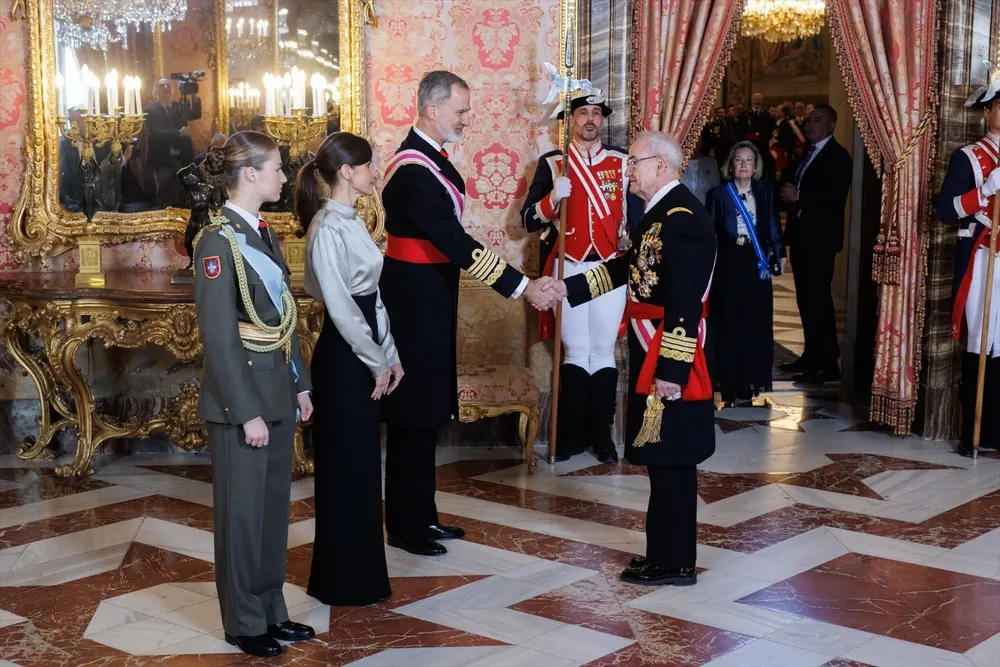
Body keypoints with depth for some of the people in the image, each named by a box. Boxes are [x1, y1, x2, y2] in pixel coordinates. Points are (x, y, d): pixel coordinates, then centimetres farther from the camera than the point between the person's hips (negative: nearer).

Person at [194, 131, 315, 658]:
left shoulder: (262, 233, 10)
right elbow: (218, 338, -18)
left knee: (274, 506, 15)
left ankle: (271, 610, 28)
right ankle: (244, 623, 20)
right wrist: (247, 413, -19)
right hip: (241, 399, -8)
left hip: (277, 394, 8)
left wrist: (300, 384, 12)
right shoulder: (218, 242, -16)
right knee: (243, 511, 5)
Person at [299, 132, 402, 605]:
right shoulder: (327, 228, -17)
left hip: (365, 354, 9)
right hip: (343, 357, -9)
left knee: (362, 463, 16)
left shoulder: (352, 222, 11)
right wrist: (376, 362, -14)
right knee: (345, 467, 1)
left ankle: (358, 573, 28)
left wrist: (389, 354, 12)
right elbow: (340, 307, -20)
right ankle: (344, 582, 14)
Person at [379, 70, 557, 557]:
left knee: (426, 411, 16)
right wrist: (521, 287, -26)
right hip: (413, 303, -10)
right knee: (412, 414, 0)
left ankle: (422, 515, 27)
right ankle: (405, 527, 13)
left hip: (430, 300, 10)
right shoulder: (412, 170, -22)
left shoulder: (433, 157, 9)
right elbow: (454, 242, -27)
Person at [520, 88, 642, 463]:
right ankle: (571, 434, 12)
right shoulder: (551, 164, 2)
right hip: (569, 269, -1)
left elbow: (636, 216, 10)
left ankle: (602, 435, 13)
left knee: (604, 351, 5)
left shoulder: (622, 162, 6)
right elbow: (529, 221, -3)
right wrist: (553, 197, -21)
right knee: (575, 352, 3)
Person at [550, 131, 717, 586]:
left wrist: (671, 369, -24)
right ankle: (668, 554, 26)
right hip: (652, 353, 10)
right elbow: (626, 268, 20)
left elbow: (685, 304, -23)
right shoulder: (660, 212, 13)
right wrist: (567, 289, 14)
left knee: (670, 461, -1)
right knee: (665, 460, 16)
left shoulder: (682, 218, -19)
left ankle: (673, 563, 10)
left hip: (668, 359, -10)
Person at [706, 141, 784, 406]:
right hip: (728, 265, -2)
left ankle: (753, 379, 16)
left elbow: (773, 225, 9)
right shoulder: (718, 194, -2)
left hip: (756, 264, 2)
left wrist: (778, 254, 4)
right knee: (728, 323, 1)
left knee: (756, 321, 6)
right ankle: (729, 383, 8)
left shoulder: (765, 192, 6)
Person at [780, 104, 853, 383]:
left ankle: (827, 364, -8)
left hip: (820, 238, -9)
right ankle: (812, 355, 22)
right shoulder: (807, 153, 17)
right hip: (801, 235, 9)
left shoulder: (838, 156, -10)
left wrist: (798, 196, -18)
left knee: (818, 298, -11)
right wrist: (788, 195, 4)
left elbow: (835, 199, -19)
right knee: (805, 298, 13)